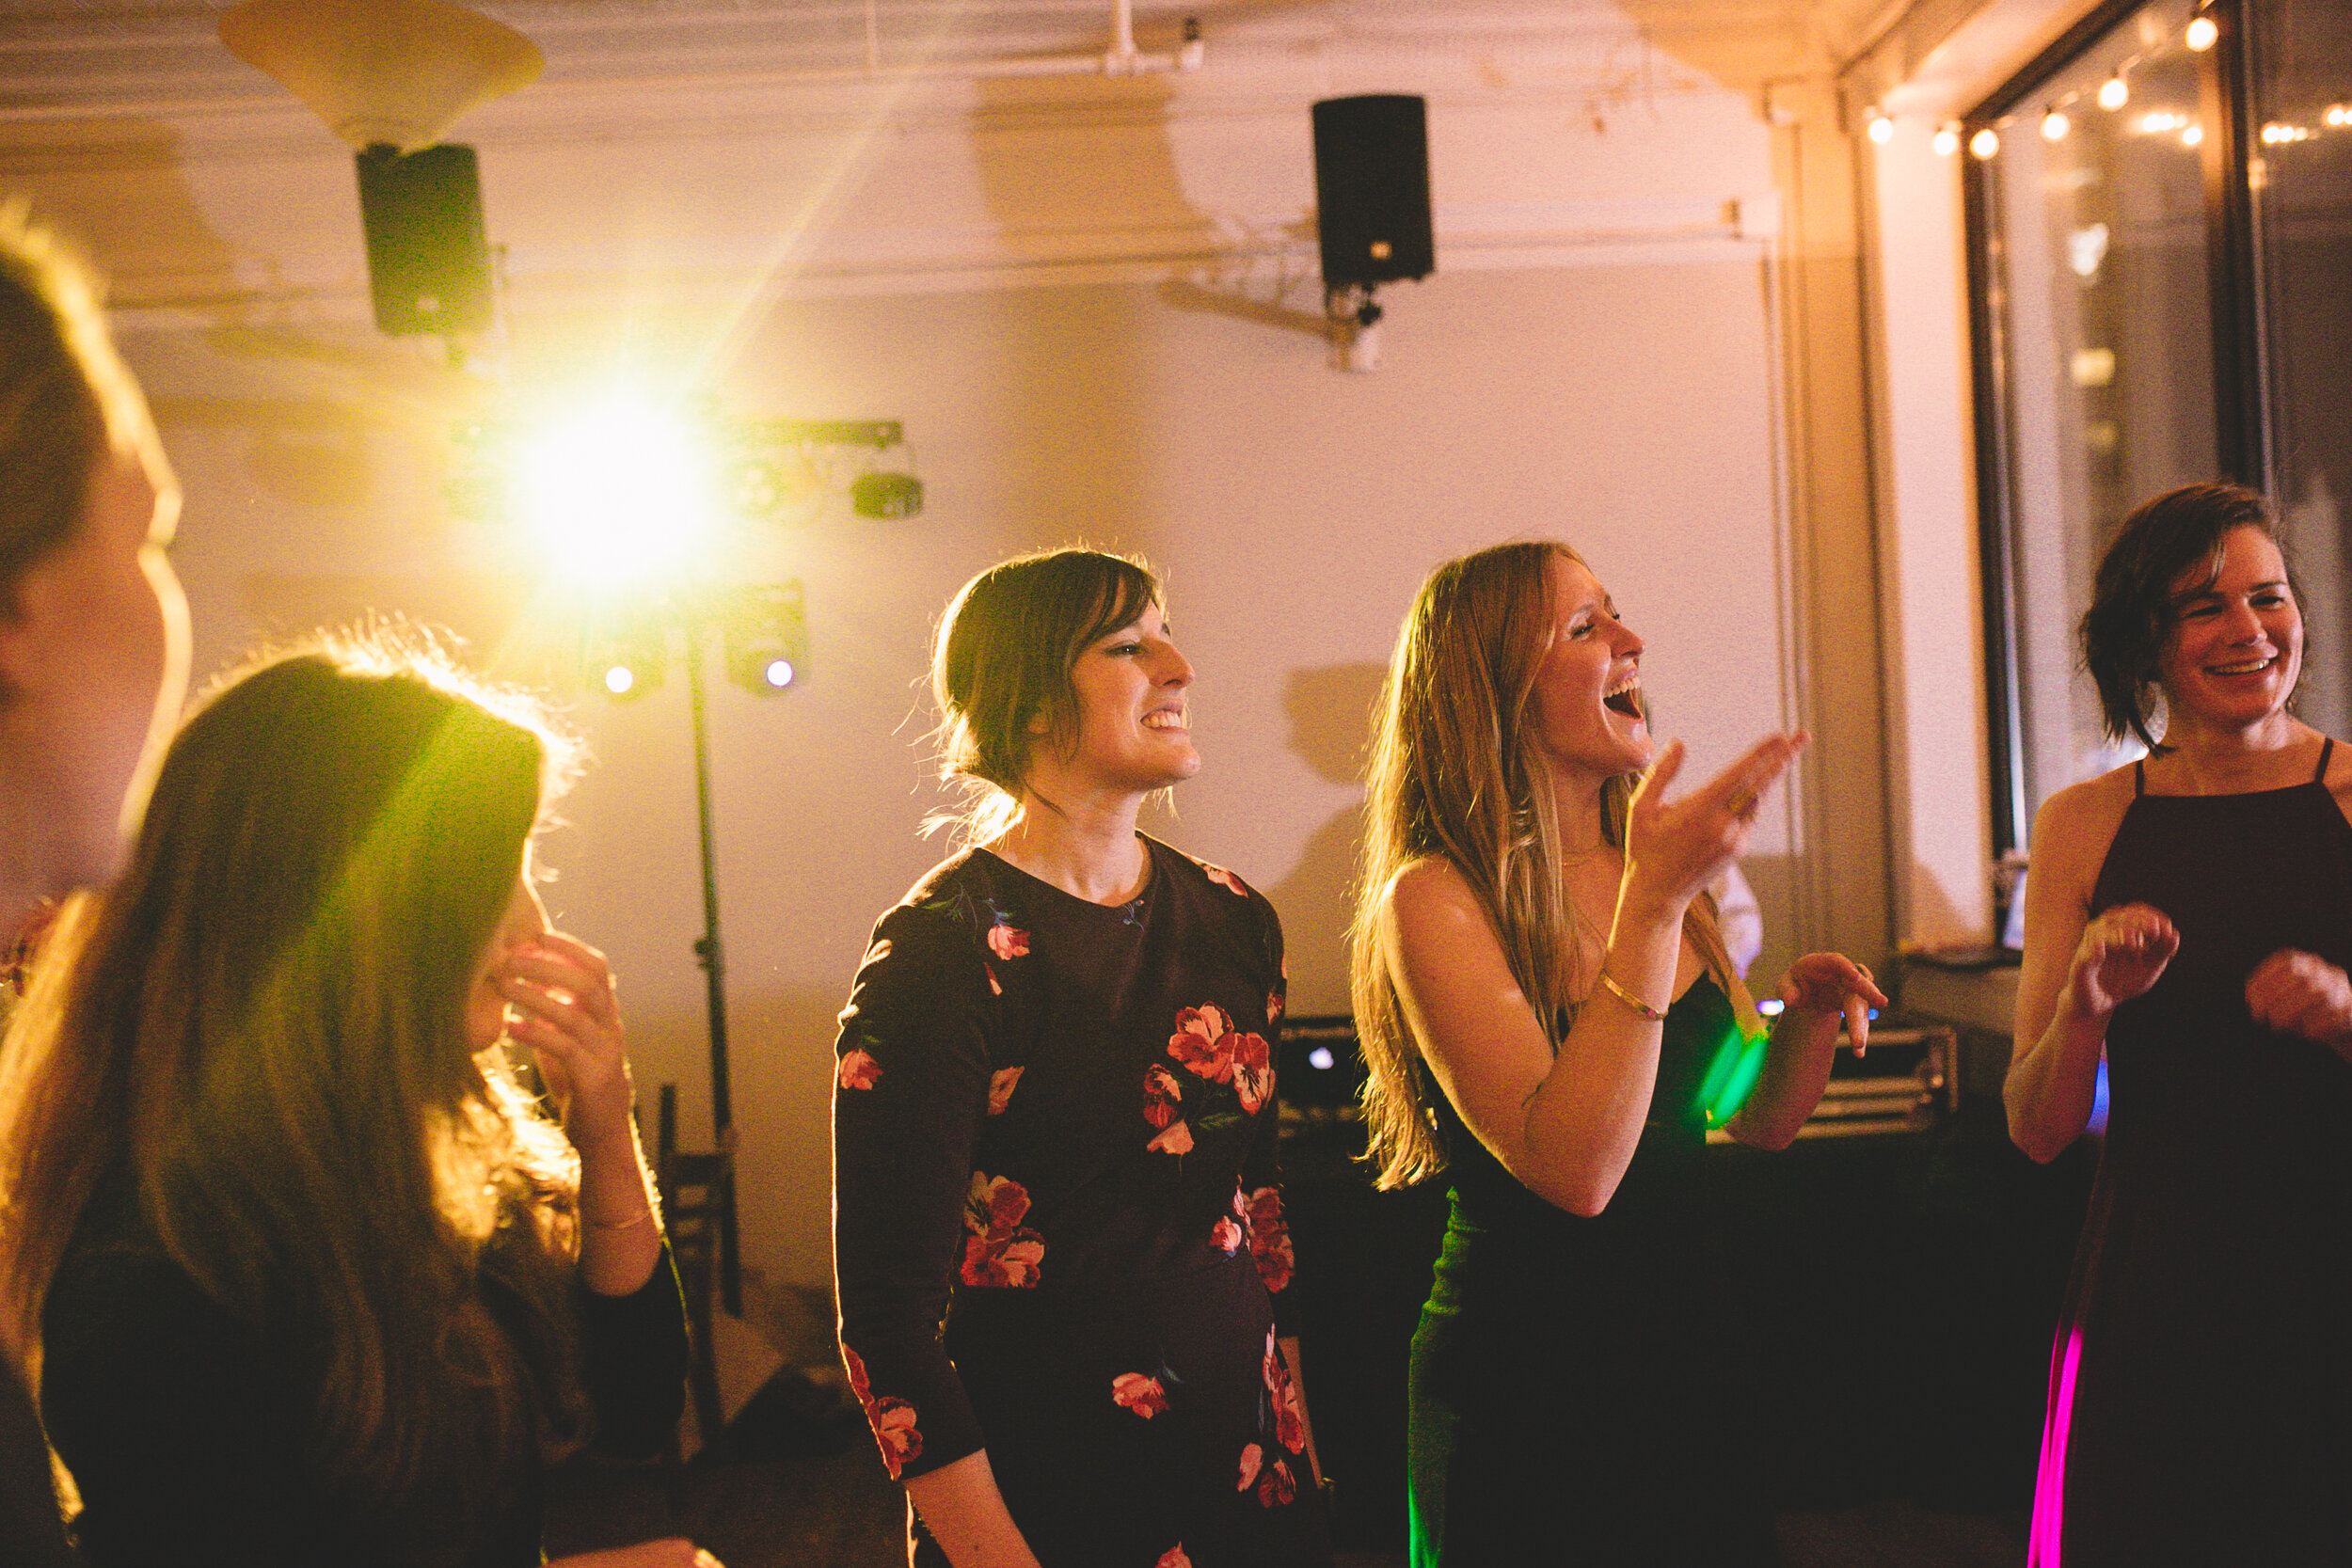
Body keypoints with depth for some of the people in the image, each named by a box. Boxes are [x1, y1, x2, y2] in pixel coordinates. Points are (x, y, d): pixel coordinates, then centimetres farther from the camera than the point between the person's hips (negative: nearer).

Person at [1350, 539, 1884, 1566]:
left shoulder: (1654, 867, 4)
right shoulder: (1435, 898, -17)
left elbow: (1757, 1119, 13)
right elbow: (1574, 1169, -28)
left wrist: (1807, 1012, -8)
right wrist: (1653, 902, -31)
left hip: (1694, 1361, 7)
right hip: (1526, 1394, -7)